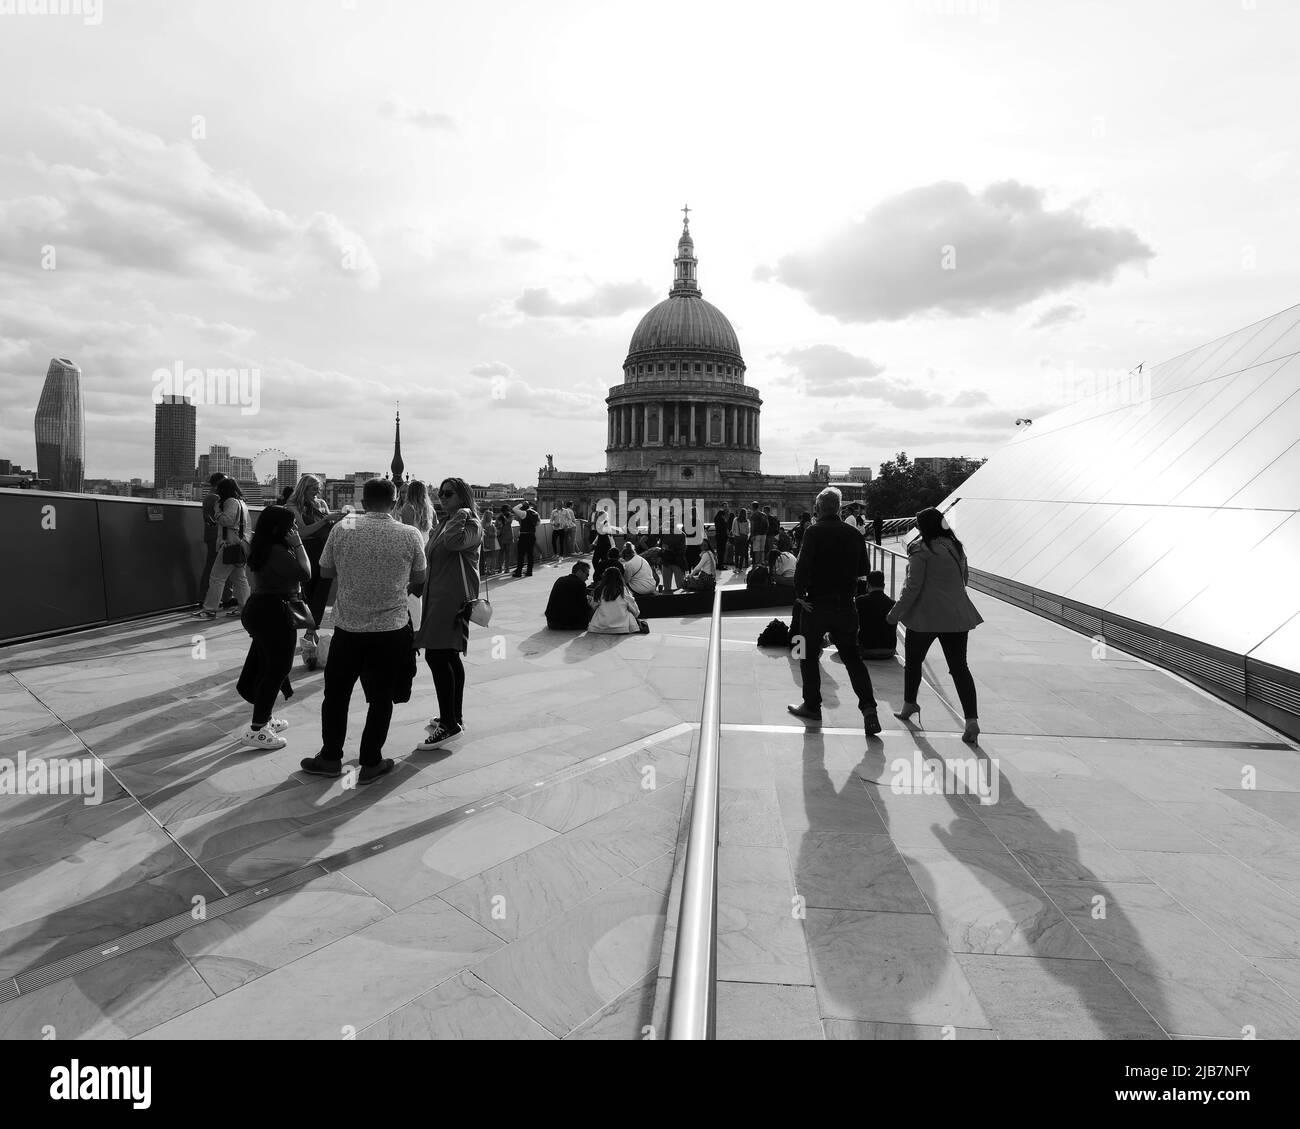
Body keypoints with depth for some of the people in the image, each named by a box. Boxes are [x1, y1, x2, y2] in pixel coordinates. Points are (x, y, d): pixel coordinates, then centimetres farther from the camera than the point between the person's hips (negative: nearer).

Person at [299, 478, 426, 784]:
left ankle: (330, 758, 29)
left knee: (336, 693, 18)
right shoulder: (410, 535, -8)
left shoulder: (341, 529, -5)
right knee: (381, 698, 12)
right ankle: (371, 763, 21)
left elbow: (325, 572, 8)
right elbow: (418, 583, 2)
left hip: (348, 627, 1)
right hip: (391, 629, -1)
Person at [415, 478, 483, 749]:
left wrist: (462, 513, -16)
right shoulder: (447, 524, 20)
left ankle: (449, 724, -11)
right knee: (449, 657, 14)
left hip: (453, 599, -10)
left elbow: (453, 542, -30)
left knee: (437, 655, -15)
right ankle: (454, 718, 23)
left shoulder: (471, 525, -8)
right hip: (439, 599, 10)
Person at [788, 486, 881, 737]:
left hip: (817, 604, -4)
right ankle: (868, 707, -2)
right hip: (846, 606, 4)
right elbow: (863, 569, 9)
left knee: (809, 655, 13)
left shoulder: (814, 532, -11)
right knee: (852, 657, 11)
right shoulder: (854, 534, 3)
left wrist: (800, 594, -11)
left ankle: (812, 706, 20)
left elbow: (803, 566, -19)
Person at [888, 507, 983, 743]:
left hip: (926, 615, -5)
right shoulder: (956, 547, 8)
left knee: (913, 662, 17)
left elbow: (913, 587, -13)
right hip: (957, 616, 5)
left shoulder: (921, 549, -11)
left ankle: (909, 705, 31)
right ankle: (972, 720, -5)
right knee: (959, 666, 3)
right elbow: (965, 577, 21)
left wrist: (895, 613, -5)